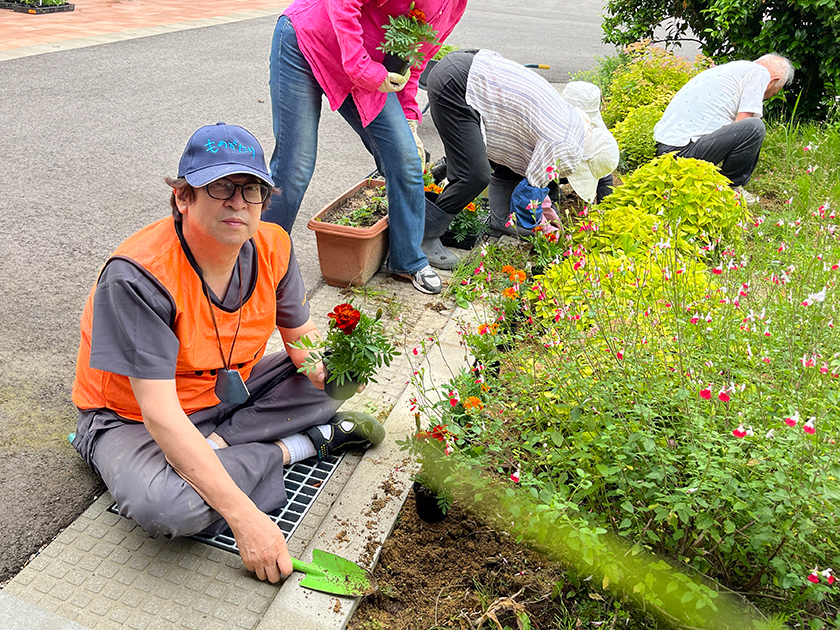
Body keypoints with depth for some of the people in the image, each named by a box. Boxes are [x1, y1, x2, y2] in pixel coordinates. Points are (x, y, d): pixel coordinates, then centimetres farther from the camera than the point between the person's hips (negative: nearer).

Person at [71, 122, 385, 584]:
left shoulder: (272, 247, -13)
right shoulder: (137, 275, -31)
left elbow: (302, 337, -1)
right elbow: (161, 416, -35)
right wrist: (245, 517, -38)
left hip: (229, 393, 5)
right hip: (131, 418, -5)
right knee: (168, 507, -36)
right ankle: (307, 443, -13)